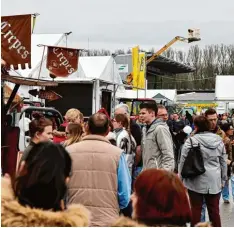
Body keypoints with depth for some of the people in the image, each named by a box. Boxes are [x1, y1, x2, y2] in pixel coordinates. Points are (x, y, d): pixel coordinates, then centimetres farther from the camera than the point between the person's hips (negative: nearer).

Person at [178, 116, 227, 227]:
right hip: (214, 181, 3)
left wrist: (181, 177, 7)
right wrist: (223, 179, 20)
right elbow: (223, 162, 11)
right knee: (214, 209, 10)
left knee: (196, 209, 7)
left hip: (196, 181, -3)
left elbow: (183, 161, -6)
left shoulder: (191, 141, -11)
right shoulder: (219, 140, 3)